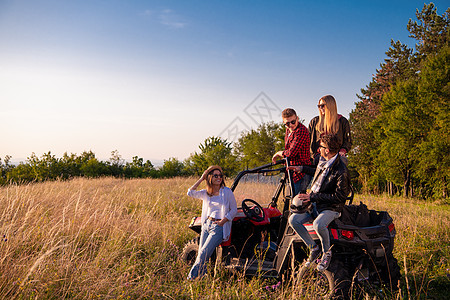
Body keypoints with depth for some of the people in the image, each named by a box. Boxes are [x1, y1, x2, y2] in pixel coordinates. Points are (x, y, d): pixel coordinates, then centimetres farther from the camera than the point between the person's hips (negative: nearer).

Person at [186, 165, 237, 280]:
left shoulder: (227, 192, -3)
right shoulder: (206, 193, 9)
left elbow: (234, 210, 0)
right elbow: (190, 193, -3)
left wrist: (222, 221, -12)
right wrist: (201, 179, -2)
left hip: (219, 227, -5)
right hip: (206, 224, 5)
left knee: (203, 254, -13)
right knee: (200, 255, 2)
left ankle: (191, 278, -3)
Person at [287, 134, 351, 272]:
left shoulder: (341, 171, -19)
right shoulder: (322, 161, 6)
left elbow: (338, 197, -20)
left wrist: (312, 197, -20)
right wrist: (302, 169, 26)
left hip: (331, 208, -7)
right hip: (314, 204, 8)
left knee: (318, 224, -36)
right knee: (293, 219, -14)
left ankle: (327, 253, -7)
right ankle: (314, 248, 1)